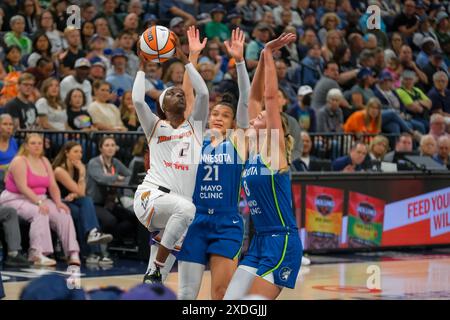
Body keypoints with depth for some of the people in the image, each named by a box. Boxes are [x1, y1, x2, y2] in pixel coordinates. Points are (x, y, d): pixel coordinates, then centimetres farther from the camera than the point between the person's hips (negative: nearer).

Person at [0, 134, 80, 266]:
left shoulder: (44, 162, 11)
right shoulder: (19, 161, -10)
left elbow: (53, 185, 5)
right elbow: (22, 187, -21)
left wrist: (58, 202, -13)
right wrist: (38, 202, -31)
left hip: (39, 199, 7)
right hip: (16, 199, -7)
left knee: (63, 213, -16)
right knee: (39, 213, -36)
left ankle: (73, 254, -22)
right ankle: (37, 254, -40)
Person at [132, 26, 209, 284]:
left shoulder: (195, 126, 20)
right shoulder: (156, 127, 15)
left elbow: (203, 94, 5)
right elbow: (138, 100, -3)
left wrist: (187, 60, 5)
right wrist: (143, 66, 6)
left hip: (177, 208, 5)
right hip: (152, 196, -5)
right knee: (186, 208, -34)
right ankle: (154, 272, -28)